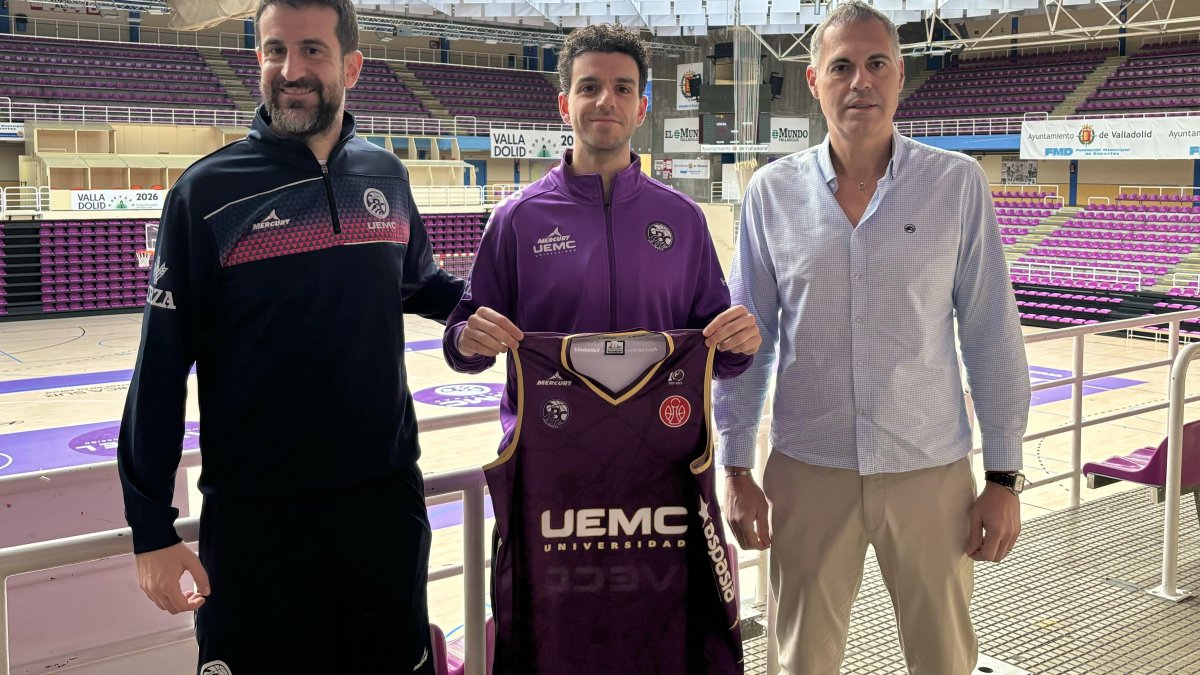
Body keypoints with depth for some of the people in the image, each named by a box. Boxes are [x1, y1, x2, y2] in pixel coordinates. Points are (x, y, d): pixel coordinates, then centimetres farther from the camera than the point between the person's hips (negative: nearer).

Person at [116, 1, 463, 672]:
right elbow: (161, 368, -8)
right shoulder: (208, 189, -9)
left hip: (388, 496, 4)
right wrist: (152, 527, -9)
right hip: (255, 513, -3)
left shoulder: (388, 176, 3)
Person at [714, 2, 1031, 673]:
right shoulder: (772, 191, 0)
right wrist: (736, 470, 2)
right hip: (807, 471, 1)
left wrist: (1005, 476, -1)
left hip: (931, 472, 0)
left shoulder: (958, 183, -2)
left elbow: (993, 336, 0)